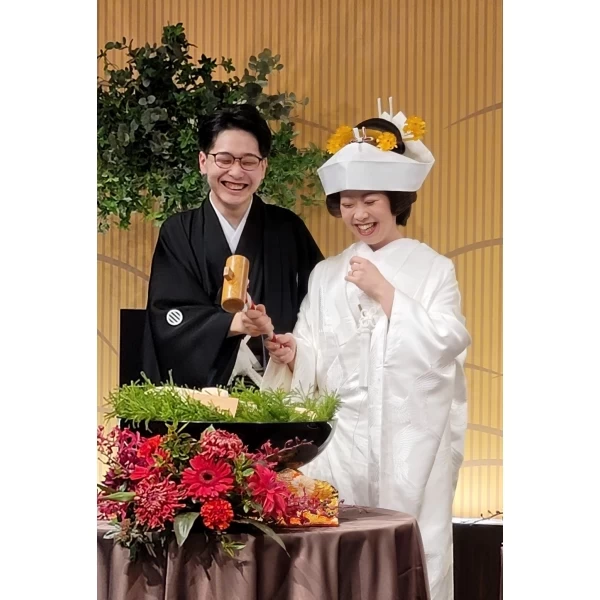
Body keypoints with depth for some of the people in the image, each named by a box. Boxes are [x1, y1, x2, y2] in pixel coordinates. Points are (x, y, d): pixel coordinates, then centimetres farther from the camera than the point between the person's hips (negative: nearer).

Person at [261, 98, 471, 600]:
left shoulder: (433, 269, 3)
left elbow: (444, 345, -10)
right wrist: (292, 354, -13)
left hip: (411, 438, -3)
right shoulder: (326, 275, 12)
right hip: (343, 437, 3)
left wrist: (384, 292, -10)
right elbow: (314, 361, 9)